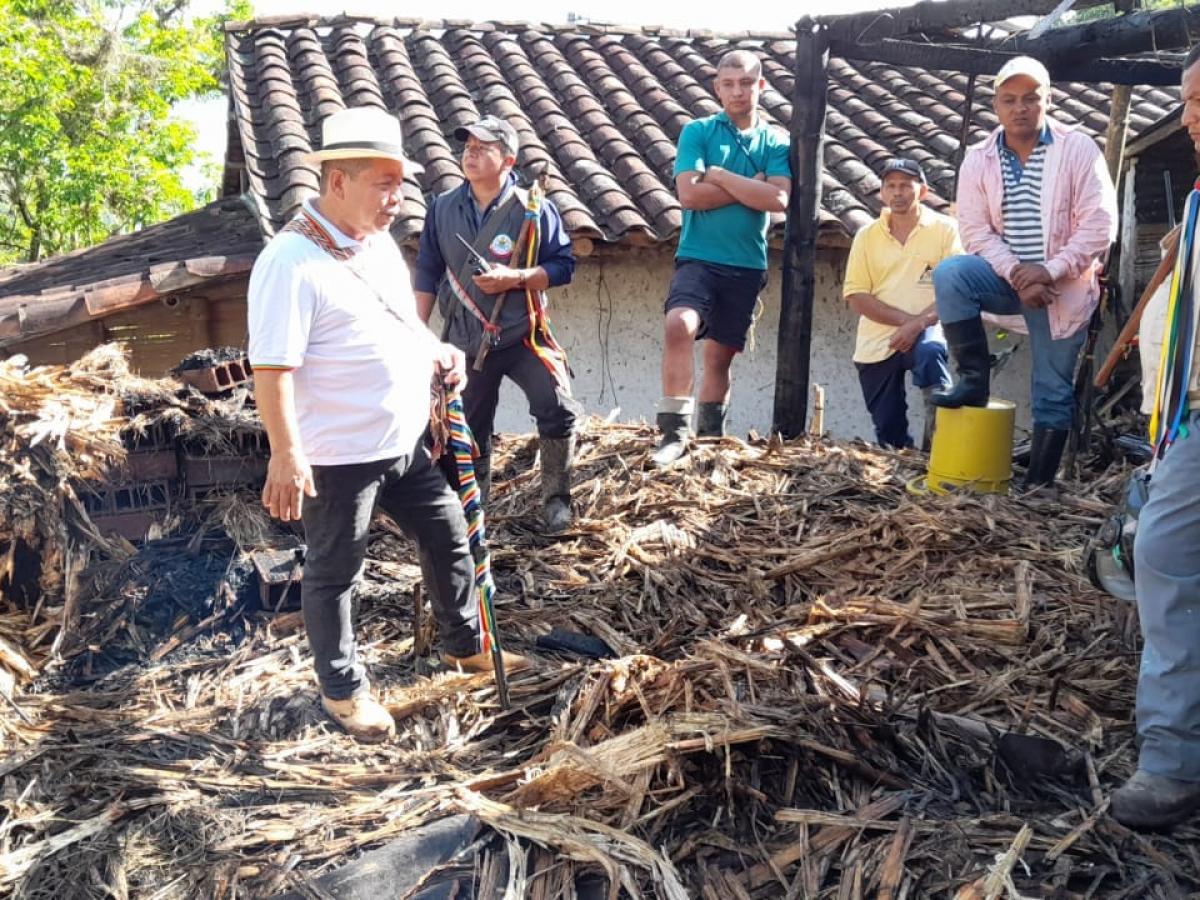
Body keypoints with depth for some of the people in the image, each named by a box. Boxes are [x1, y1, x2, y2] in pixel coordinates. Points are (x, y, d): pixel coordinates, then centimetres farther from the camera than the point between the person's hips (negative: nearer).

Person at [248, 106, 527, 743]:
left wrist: (435, 353, 1)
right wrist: (286, 456, -29)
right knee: (334, 574, 10)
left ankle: (465, 645, 41)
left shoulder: (378, 242, 8)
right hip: (338, 457, -8)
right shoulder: (291, 261, -20)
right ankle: (343, 689, 29)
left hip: (405, 444, 9)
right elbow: (272, 368, -24)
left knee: (449, 538, 19)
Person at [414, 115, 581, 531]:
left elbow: (563, 264, -5)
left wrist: (517, 278, -20)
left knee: (559, 410, -15)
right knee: (470, 427, 11)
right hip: (465, 340, 3)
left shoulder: (534, 208, -8)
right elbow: (428, 274, 7)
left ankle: (556, 496, 5)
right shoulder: (443, 208, 2)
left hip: (523, 335, -2)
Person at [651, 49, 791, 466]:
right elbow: (690, 194, -10)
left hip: (747, 265, 3)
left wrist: (718, 174, -9)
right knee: (679, 325, -27)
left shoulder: (776, 143, 8)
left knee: (720, 354, 9)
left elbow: (778, 199, -9)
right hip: (698, 257, -2)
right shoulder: (697, 131, 3)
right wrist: (751, 186, -6)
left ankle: (710, 438, 20)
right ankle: (675, 431, -23)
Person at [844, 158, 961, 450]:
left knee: (930, 350, -38)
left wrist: (917, 323, -22)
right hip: (876, 343, 3)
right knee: (888, 433, 6)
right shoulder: (867, 236, 4)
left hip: (925, 331, -3)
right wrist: (905, 318, -14)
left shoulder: (945, 229, -3)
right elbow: (855, 296, -3)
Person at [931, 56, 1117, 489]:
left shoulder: (1078, 149, -6)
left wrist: (1050, 273, -21)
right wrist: (1016, 272, -19)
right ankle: (974, 379, -14)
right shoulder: (978, 159, 1)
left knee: (1053, 392, 1)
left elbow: (1099, 225, -11)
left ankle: (1039, 482, 13)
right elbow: (975, 230, -4)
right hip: (1008, 277, 2)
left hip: (1062, 287, -2)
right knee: (949, 275, -27)